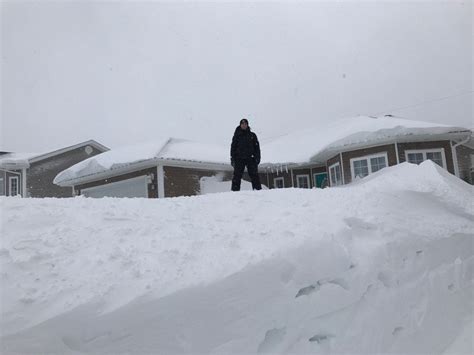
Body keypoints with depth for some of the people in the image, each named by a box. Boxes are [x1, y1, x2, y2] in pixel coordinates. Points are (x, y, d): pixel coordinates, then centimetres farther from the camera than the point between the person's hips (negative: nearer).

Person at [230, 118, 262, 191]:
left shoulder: (252, 135, 15)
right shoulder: (237, 135, 13)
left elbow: (257, 147, 11)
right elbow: (233, 147, 10)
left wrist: (257, 158, -1)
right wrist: (232, 158, -1)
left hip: (250, 158, 0)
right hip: (239, 159, 0)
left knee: (254, 175, -7)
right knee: (237, 175, -7)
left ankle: (258, 190, -7)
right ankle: (235, 190, -6)